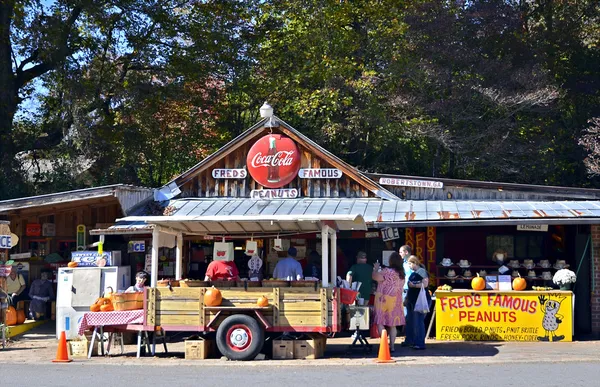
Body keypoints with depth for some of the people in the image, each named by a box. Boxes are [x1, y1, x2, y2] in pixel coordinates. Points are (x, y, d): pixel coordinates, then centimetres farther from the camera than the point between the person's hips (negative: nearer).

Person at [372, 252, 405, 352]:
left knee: (380, 323, -4)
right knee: (392, 324, 11)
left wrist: (376, 268, -3)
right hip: (396, 301, 7)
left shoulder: (387, 271, -16)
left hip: (384, 300, -7)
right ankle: (392, 346, 11)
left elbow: (375, 277, -22)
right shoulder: (402, 274, 9)